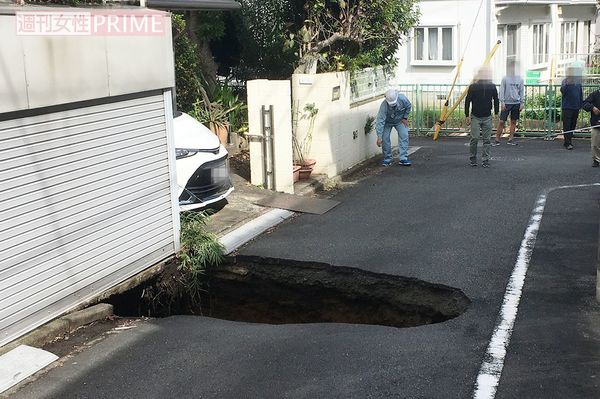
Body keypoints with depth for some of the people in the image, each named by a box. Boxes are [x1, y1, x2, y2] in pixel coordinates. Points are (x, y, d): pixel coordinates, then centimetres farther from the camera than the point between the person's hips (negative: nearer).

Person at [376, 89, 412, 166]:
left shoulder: (403, 99, -32)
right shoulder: (384, 106, -38)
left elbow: (408, 106, -7)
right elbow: (380, 121, -39)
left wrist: (405, 118, -8)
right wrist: (379, 137, -42)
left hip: (400, 121, 2)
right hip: (387, 122, -2)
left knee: (404, 136, -14)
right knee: (385, 138, -11)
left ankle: (403, 159, -13)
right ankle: (387, 159, 5)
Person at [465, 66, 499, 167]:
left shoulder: (492, 87, 0)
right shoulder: (473, 87, -7)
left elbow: (495, 100, 10)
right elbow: (467, 101, -3)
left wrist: (496, 113, 6)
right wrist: (467, 115, -7)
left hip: (487, 117, 2)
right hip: (475, 117, -2)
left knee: (487, 140, 1)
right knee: (474, 138, -6)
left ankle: (485, 160, 7)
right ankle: (472, 158, 12)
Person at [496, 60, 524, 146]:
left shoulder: (520, 79, 7)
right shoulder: (505, 79, 0)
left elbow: (522, 92, 9)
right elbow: (502, 91, -1)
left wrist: (522, 103, 2)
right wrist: (502, 102, -9)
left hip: (516, 103, 3)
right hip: (507, 103, -3)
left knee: (513, 122, 6)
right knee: (502, 122, -5)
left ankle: (510, 139, 12)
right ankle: (497, 140, 0)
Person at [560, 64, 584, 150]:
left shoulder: (578, 82, 9)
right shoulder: (565, 81, -6)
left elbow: (581, 94, 18)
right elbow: (562, 91, -22)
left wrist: (581, 104, 15)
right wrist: (567, 84, -36)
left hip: (576, 107, 6)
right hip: (567, 107, -6)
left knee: (573, 125, 11)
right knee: (567, 125, -6)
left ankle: (568, 140, 23)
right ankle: (567, 143, -5)